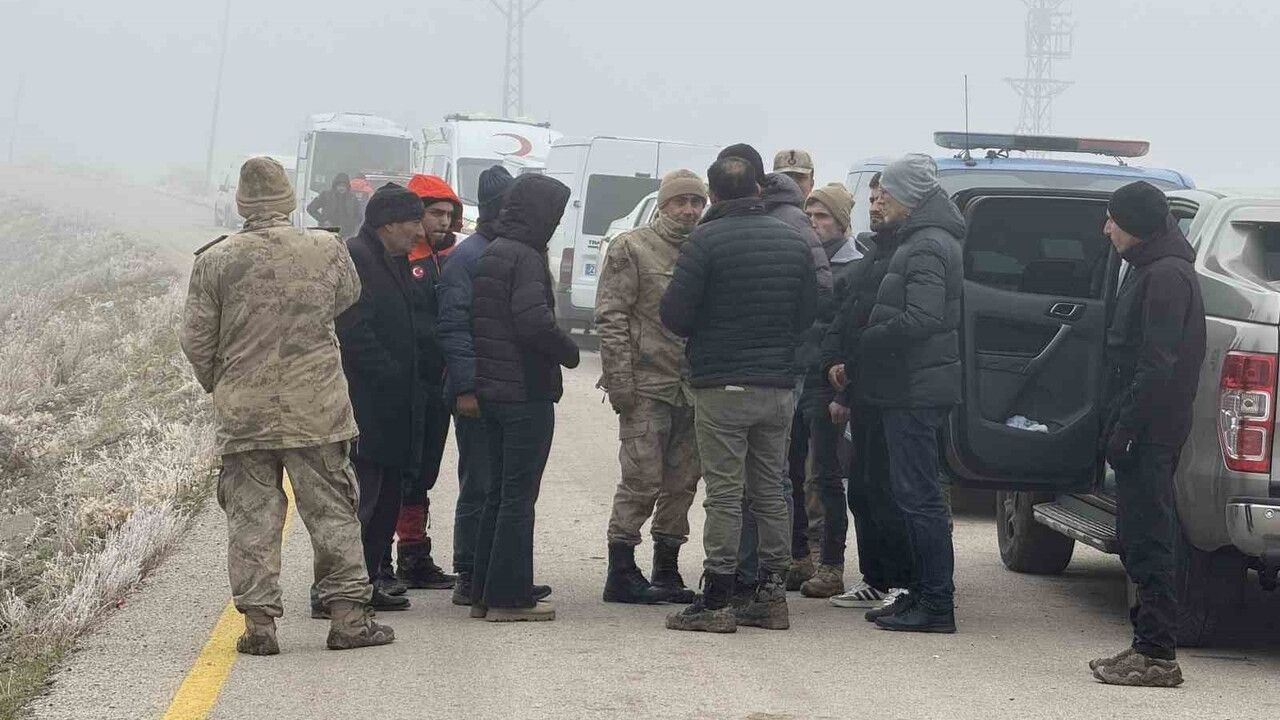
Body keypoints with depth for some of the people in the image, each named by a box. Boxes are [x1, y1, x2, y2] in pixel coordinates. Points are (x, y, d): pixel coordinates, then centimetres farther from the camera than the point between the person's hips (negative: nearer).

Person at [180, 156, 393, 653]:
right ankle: (348, 615, 10)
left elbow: (196, 340, 0)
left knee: (252, 516, 6)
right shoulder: (327, 249, -3)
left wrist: (216, 384, 17)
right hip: (317, 407, 0)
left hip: (242, 412, 0)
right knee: (331, 509, 9)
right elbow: (348, 296, 17)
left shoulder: (214, 261, -6)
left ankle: (258, 622, 5)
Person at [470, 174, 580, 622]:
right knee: (519, 495, -3)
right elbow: (534, 322, -26)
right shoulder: (526, 258, -15)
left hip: (492, 390, 9)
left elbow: (475, 320, 16)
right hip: (527, 392, -9)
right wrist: (569, 352, -10)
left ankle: (484, 593, 19)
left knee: (498, 492, 15)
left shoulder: (489, 255, 13)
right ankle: (510, 597, 0)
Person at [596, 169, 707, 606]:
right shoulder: (631, 249, -1)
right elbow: (610, 316, -6)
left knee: (682, 482, 9)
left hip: (693, 389, 6)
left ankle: (666, 571, 17)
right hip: (647, 385, -6)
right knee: (642, 479, -7)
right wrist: (620, 380, -13)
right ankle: (621, 573, -1)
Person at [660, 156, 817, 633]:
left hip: (722, 386, -5)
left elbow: (674, 315, -12)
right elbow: (809, 312, 10)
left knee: (724, 494, -4)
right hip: (779, 387, 5)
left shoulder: (705, 241, -10)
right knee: (771, 491, 12)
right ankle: (771, 597, 14)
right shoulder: (793, 241, 7)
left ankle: (715, 601, -3)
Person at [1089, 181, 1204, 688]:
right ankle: (1149, 646, 18)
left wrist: (1126, 427, -21)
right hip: (1145, 432, 10)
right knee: (1140, 542, 13)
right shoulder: (1150, 270, 18)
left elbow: (1158, 365, -21)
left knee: (1148, 543, -8)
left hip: (1150, 433, -10)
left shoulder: (1166, 276, -15)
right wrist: (1120, 424, 18)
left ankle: (1157, 656, -7)